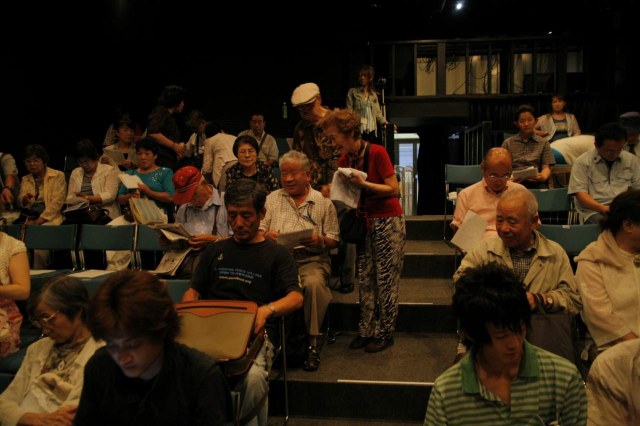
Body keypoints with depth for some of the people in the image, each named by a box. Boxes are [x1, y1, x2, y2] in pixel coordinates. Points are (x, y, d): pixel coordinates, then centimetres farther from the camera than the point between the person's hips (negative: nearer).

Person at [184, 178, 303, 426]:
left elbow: (296, 297, -3)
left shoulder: (277, 254, 11)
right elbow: (193, 291, 22)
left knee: (254, 377, -35)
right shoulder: (214, 251, 24)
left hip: (255, 333, -2)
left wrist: (267, 310, -25)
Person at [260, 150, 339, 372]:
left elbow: (334, 241, 10)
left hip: (311, 259, -1)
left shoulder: (324, 202, 11)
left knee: (314, 283, -35)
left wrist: (319, 241, -13)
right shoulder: (272, 198, 19)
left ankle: (312, 341, -18)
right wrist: (266, 235, -10)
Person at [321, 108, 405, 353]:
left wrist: (364, 184, -26)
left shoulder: (377, 153, -15)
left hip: (388, 222, -6)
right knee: (365, 280, 9)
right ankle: (366, 331, 20)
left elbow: (394, 189, -17)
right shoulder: (344, 160, 4)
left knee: (386, 280, 1)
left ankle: (384, 333, 13)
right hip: (364, 222, 6)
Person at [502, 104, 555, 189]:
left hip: (536, 183, 1)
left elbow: (546, 167, 9)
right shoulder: (508, 143, 17)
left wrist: (543, 177, -16)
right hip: (514, 183, -1)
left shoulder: (543, 143, 18)